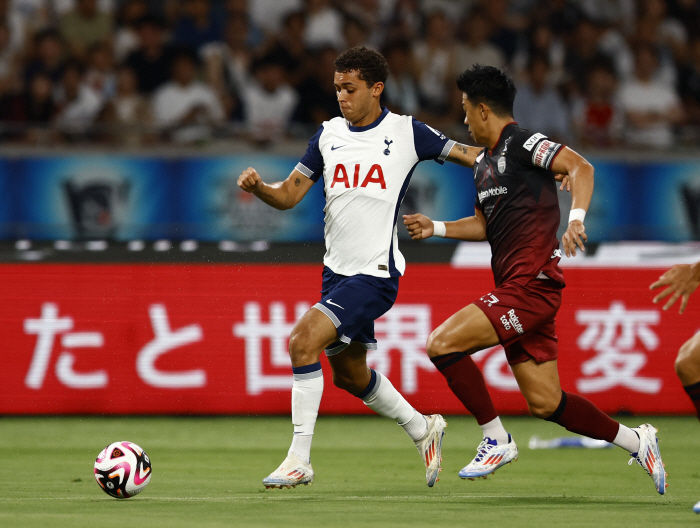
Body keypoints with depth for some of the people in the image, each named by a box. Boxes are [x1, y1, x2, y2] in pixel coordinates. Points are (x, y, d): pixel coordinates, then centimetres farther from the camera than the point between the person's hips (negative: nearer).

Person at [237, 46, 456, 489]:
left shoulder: (407, 133, -5)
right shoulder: (329, 134, 8)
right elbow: (290, 194, 8)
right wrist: (258, 187, -13)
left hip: (375, 273, -7)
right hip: (337, 269, 7)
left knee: (303, 340, -22)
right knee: (349, 374, 17)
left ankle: (299, 460, -17)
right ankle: (424, 429, 40)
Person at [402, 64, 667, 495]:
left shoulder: (522, 143, -8)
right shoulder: (484, 162, 20)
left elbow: (580, 167, -21)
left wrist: (576, 219, -36)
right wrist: (436, 228, 19)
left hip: (532, 284, -9)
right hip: (516, 287, 9)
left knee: (443, 343, -16)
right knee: (544, 402, 7)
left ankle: (496, 440, -7)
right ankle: (635, 441, 19)